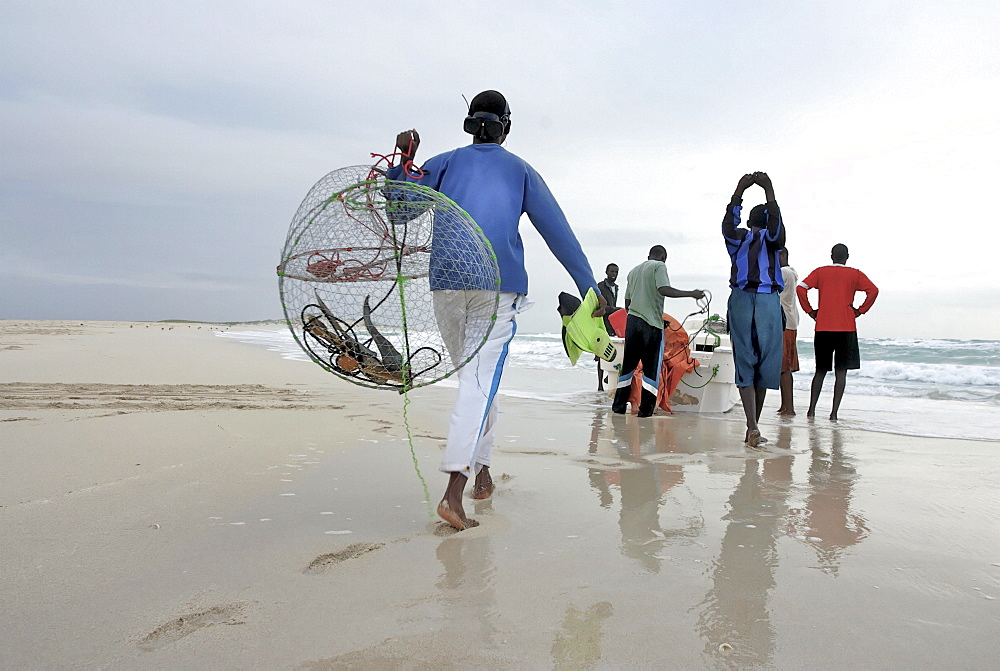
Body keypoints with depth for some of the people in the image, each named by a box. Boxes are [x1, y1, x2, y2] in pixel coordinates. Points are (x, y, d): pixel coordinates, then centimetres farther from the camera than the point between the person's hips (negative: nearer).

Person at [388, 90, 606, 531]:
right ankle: (453, 491, -19)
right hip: (498, 287, -2)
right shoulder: (520, 170, 14)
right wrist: (589, 286, 8)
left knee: (476, 377, 19)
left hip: (446, 284, 3)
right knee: (480, 382, -8)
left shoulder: (445, 163, 16)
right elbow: (558, 232, 8)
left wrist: (404, 161, 3)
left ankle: (481, 468, 26)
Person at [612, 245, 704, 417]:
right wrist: (692, 294, -14)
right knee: (651, 366, 0)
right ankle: (646, 408, -1)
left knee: (628, 364, 13)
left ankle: (619, 405, 15)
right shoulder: (659, 266, 0)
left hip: (632, 320, 6)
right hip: (651, 323, -6)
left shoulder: (633, 271, 21)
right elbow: (663, 289, -17)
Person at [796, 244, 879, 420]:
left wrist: (809, 310, 2)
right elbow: (873, 290, -7)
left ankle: (812, 409, 6)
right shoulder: (855, 274, 6)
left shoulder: (820, 272, 8)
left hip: (822, 328, 2)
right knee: (841, 371, 1)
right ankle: (834, 412, -4)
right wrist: (860, 311, 2)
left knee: (820, 370, 11)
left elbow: (801, 288, -5)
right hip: (846, 328, -2)